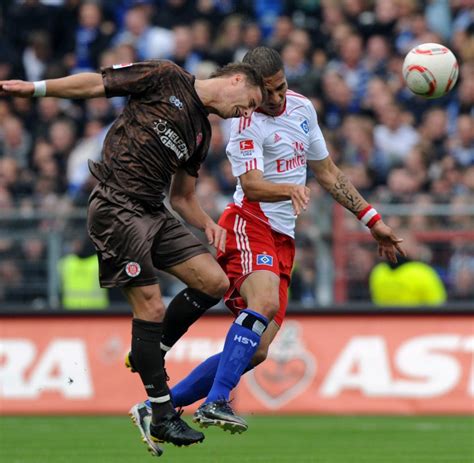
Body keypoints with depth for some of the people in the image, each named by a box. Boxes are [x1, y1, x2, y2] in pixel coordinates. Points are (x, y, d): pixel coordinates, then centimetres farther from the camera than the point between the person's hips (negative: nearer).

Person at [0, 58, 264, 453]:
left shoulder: (201, 132, 19)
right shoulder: (167, 79, -2)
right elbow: (96, 84, -3)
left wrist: (207, 224, 6)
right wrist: (34, 88, -11)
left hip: (154, 213, 8)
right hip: (117, 208, -8)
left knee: (215, 282, -2)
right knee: (151, 307, -11)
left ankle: (150, 355, 15)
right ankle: (162, 417, -4)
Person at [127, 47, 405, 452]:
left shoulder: (302, 108, 13)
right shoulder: (248, 122, -12)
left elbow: (328, 173, 24)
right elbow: (251, 185, -26)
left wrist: (372, 220, 23)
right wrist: (290, 189, -45)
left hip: (283, 240, 7)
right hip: (249, 225, -7)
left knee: (255, 352, -2)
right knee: (265, 303, -36)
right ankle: (216, 402, -42)